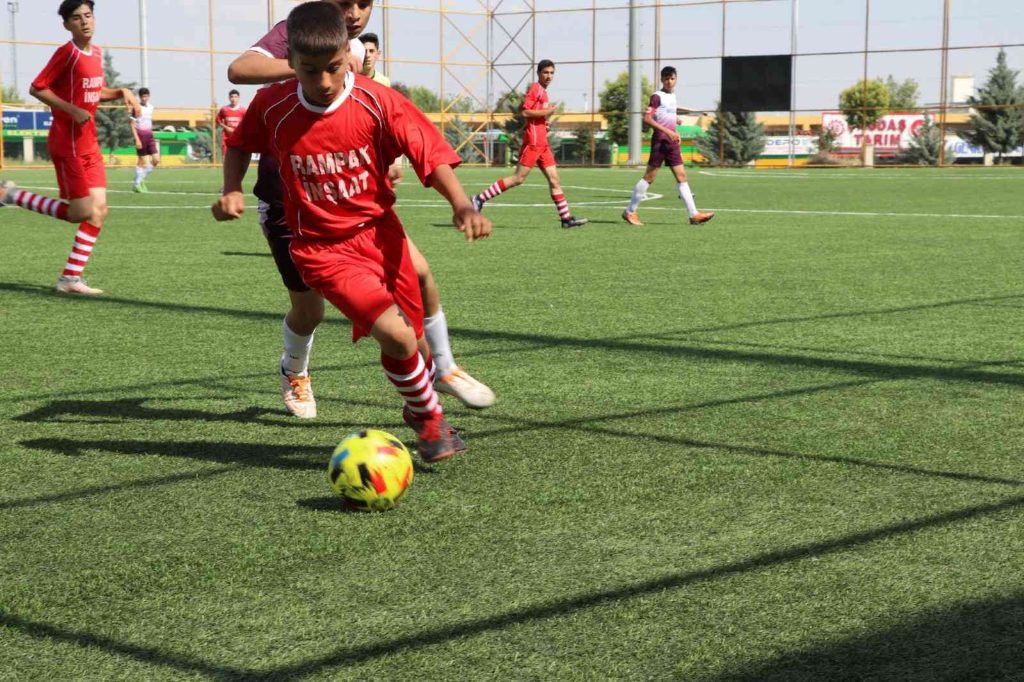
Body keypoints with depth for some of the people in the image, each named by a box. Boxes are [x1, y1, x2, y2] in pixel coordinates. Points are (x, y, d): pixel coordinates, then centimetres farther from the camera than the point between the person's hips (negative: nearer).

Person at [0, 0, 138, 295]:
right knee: (80, 213, -7)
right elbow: (37, 88, -13)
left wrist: (121, 92, 7)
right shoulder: (67, 52, -13)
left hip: (89, 144, 8)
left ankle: (71, 279, 5)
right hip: (68, 143, -8)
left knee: (98, 211, 1)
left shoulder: (95, 53, 11)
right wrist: (73, 110, -21)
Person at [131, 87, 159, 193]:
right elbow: (133, 125, -11)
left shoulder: (150, 107, 11)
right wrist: (137, 139, -17)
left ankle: (141, 180, 12)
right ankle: (137, 184, 9)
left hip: (149, 136, 6)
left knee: (156, 160, -1)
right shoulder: (137, 108, -9)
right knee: (142, 161, -3)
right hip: (140, 136, -6)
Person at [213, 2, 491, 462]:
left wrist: (461, 204, -30)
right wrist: (232, 190, -7)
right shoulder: (272, 107, -11)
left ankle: (418, 409, 44)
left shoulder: (377, 103, -15)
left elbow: (430, 152, -15)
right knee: (395, 335, -20)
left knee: (414, 339, 9)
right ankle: (430, 419, 6)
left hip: (378, 232, 2)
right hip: (322, 248, -2)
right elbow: (240, 145, 10)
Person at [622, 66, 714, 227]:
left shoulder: (672, 96, 15)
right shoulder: (657, 96, -9)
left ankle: (694, 214, -2)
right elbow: (647, 118, -19)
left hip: (672, 141, 8)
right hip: (660, 140, -8)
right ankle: (629, 212, 4)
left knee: (681, 176, 2)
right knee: (650, 176, -5)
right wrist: (667, 131, -24)